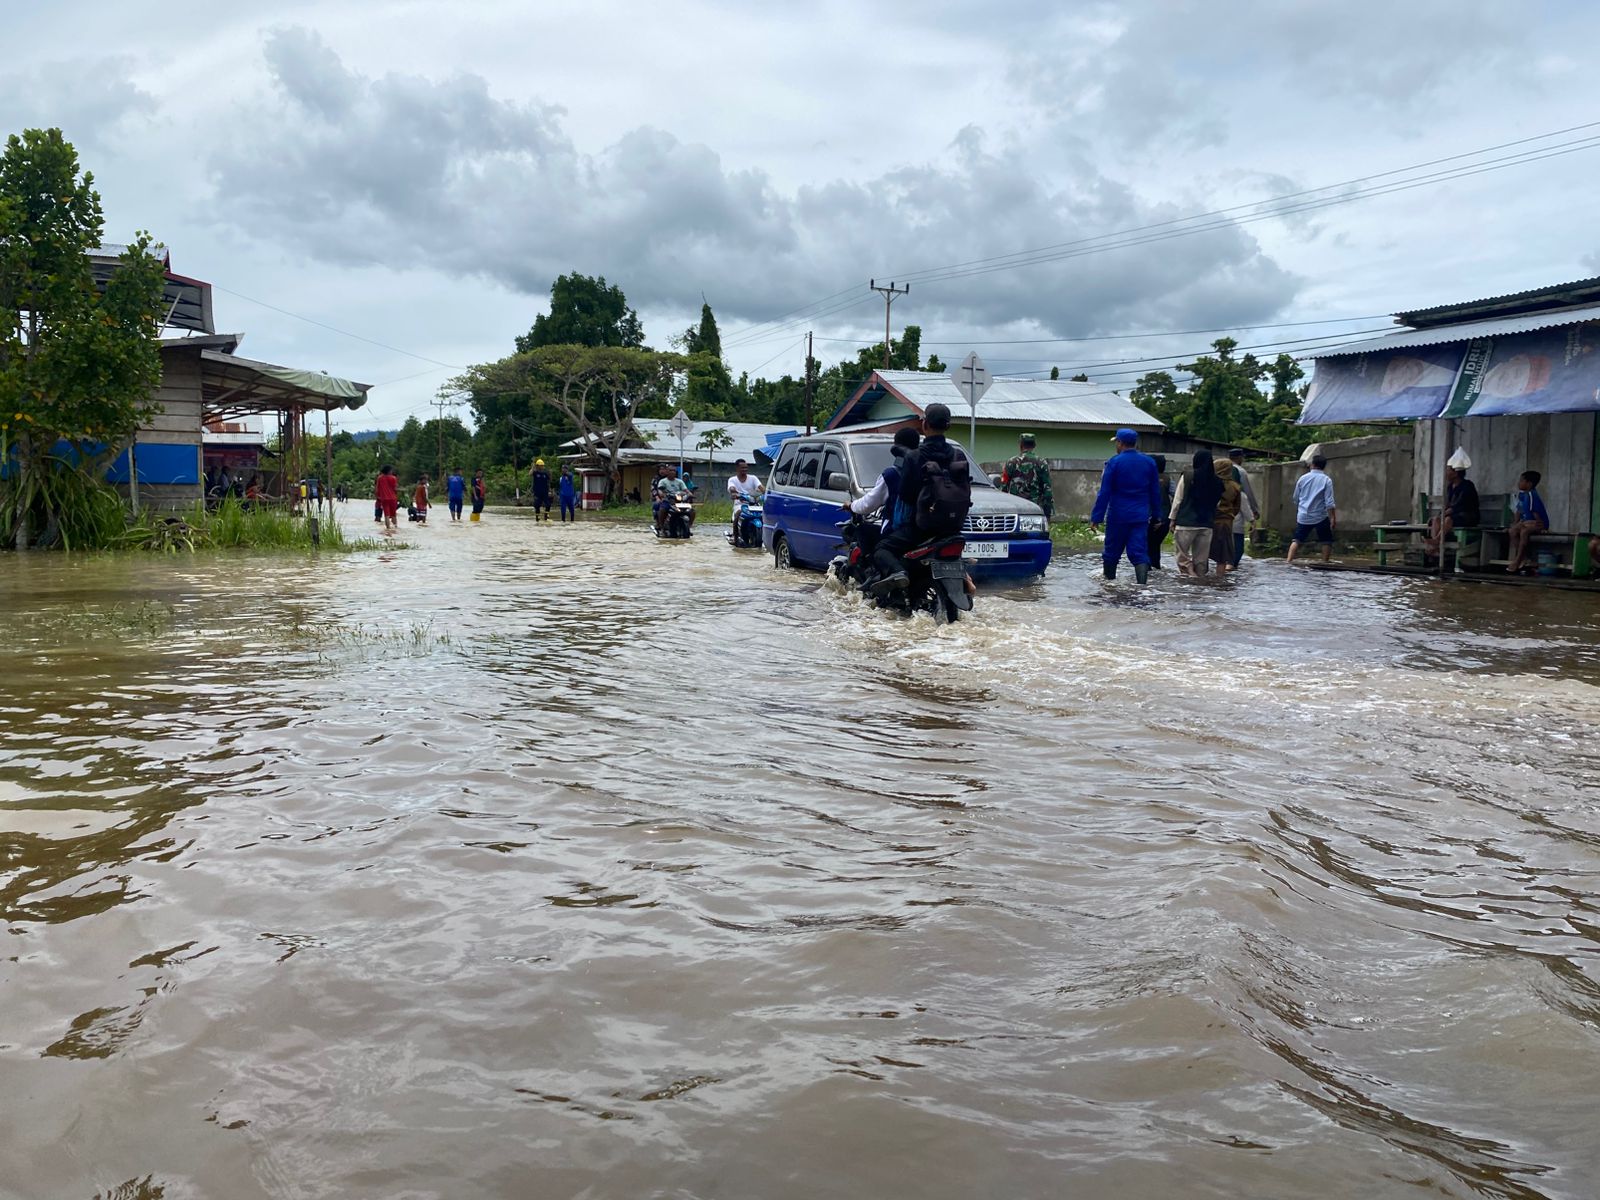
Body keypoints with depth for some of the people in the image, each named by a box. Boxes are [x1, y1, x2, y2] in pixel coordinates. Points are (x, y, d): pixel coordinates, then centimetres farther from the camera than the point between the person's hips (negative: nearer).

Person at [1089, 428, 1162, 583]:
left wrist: (1096, 518, -7)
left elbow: (1104, 493, -8)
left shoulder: (1114, 462, -6)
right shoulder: (1149, 462, 7)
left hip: (1118, 516, -3)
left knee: (1111, 554, 10)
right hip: (1141, 517, 3)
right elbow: (1155, 492, 12)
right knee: (1140, 554, -2)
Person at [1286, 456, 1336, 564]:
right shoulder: (1326, 480, -6)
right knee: (1327, 540, 12)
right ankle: (1325, 561, 12)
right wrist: (1333, 518, -8)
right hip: (1320, 517, -3)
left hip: (1303, 517, 3)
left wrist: (1297, 513, 27)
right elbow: (1329, 502, -12)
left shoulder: (1302, 478, 4)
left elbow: (1296, 499, 13)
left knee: (1297, 540, 5)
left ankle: (1289, 560, -6)